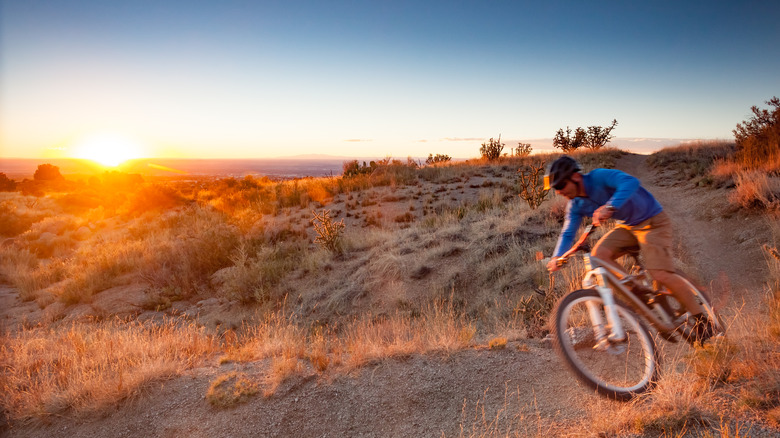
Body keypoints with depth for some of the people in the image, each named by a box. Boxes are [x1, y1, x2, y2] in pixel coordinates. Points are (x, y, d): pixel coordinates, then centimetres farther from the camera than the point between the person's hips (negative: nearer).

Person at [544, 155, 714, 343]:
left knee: (660, 274, -18)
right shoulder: (576, 206, -4)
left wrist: (609, 207, -57)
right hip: (628, 226, 7)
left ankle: (701, 317, 4)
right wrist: (557, 257, -21)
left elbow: (631, 182, -42)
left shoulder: (600, 176, -25)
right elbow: (568, 233, -4)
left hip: (653, 222, -7)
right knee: (599, 255, -17)